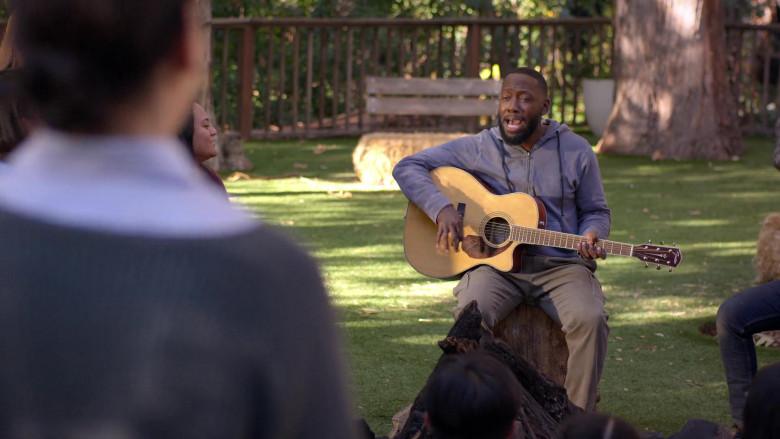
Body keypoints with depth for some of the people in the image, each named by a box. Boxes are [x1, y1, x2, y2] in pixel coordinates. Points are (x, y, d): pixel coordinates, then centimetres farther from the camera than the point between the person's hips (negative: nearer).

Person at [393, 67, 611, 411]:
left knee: (589, 319, -31)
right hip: (494, 261, 0)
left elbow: (595, 211, 16)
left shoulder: (576, 152, 7)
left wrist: (591, 237, -8)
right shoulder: (477, 149, 4)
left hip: (559, 265, 0)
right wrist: (443, 209, -13)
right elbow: (407, 168, 4)